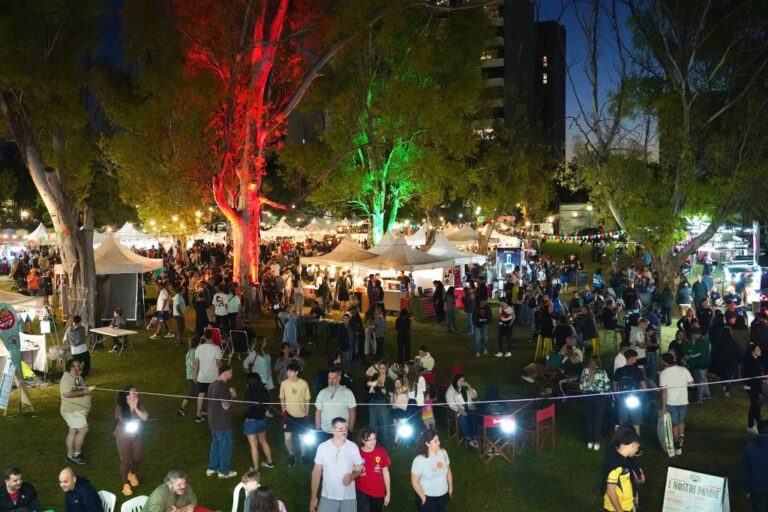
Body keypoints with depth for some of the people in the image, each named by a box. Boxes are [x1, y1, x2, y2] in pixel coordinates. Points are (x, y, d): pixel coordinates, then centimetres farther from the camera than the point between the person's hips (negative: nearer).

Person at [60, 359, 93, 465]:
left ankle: (70, 455, 24)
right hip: (73, 411, -10)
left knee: (73, 431, 15)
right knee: (83, 430, -10)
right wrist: (83, 392, -27)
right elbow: (67, 393, -32)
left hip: (79, 410, 10)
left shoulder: (78, 376, 10)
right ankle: (76, 454, 2)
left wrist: (87, 389, 9)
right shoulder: (67, 378, -21)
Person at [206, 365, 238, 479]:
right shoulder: (223, 387, -23)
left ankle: (212, 468, 29)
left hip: (213, 421, 9)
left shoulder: (213, 384, 7)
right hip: (222, 422, -9)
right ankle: (224, 471, 13)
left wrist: (229, 395, 8)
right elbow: (225, 406, -24)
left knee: (215, 444, 20)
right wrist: (232, 396, -8)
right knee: (225, 446, 4)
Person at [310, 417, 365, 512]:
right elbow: (317, 472, 0)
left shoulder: (353, 447, -5)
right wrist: (313, 496, -1)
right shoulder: (322, 447, -7)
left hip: (349, 497, 1)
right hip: (327, 497, 0)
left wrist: (352, 477, -17)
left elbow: (359, 468, 5)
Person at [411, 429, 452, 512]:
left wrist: (450, 488, 11)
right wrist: (423, 498, -12)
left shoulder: (443, 453, -10)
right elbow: (414, 482, -17)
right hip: (428, 497, -5)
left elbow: (448, 471, 5)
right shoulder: (419, 460, -25)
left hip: (444, 495, 5)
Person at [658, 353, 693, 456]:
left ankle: (678, 447, 16)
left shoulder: (663, 373, -14)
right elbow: (691, 384, 0)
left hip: (671, 402, -3)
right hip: (683, 401, 3)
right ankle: (681, 436, 3)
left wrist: (663, 405, -10)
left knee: (674, 424, 12)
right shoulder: (684, 369, -5)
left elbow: (664, 390, -16)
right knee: (681, 421, 25)